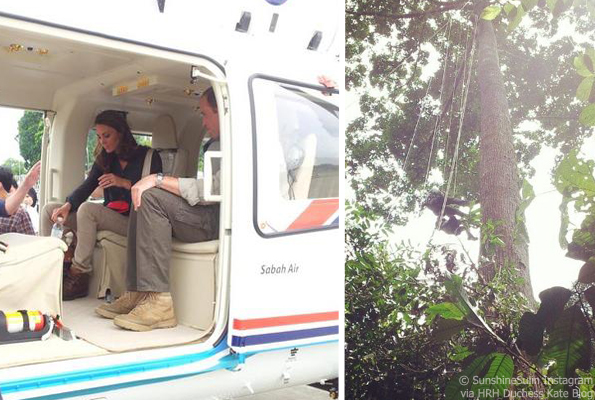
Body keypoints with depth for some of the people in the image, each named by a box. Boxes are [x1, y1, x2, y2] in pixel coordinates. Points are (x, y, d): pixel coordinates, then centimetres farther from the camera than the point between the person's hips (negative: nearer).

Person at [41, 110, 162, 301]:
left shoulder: (147, 156, -1)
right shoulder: (104, 159, 17)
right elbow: (86, 187, 4)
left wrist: (124, 183, -21)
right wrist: (68, 206, -15)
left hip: (132, 221, -7)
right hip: (108, 217, 7)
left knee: (88, 209, -32)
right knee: (50, 209, -2)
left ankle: (79, 276, -24)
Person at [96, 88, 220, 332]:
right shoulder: (215, 145, 22)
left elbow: (216, 189, -22)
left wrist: (159, 180, -17)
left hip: (222, 222, -11)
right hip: (210, 215, 11)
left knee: (151, 197, -21)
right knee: (141, 204, 11)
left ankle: (158, 303, -23)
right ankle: (136, 294, 5)